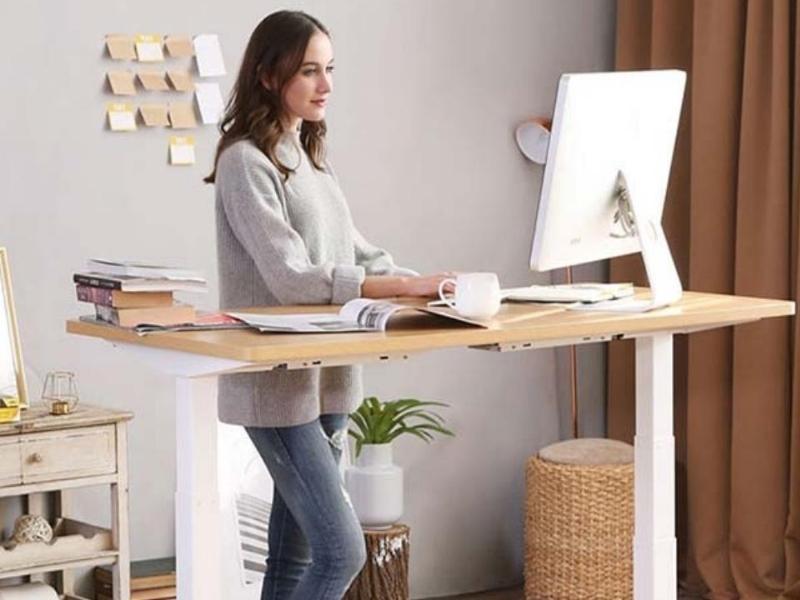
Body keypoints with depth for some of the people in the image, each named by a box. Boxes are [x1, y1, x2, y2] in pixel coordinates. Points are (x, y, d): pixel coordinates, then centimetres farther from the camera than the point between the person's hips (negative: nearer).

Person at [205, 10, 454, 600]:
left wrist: (432, 287, -2)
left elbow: (356, 253, 14)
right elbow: (292, 277, -21)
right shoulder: (246, 162, -12)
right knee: (342, 552, -13)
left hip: (326, 379, 8)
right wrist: (405, 287, -26)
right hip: (278, 385, -8)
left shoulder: (311, 157, 15)